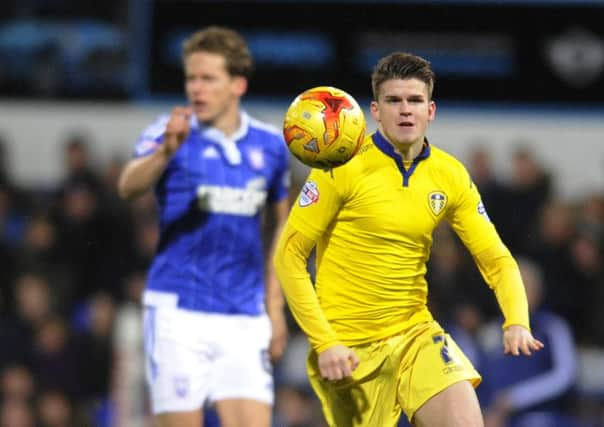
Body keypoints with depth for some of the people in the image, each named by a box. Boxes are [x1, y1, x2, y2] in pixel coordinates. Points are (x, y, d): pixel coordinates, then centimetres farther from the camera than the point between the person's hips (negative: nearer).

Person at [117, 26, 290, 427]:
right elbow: (129, 186, -25)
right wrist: (166, 151, -45)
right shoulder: (170, 134, -4)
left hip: (244, 317, 3)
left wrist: (275, 306, 16)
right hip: (178, 311, -3)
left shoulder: (270, 146, 7)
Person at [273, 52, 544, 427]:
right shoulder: (343, 167, -10)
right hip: (350, 349, -3)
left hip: (416, 334, 3)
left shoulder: (450, 176, 2)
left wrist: (517, 322, -15)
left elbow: (496, 259, 4)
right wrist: (324, 342, -16)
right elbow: (289, 256, -9)